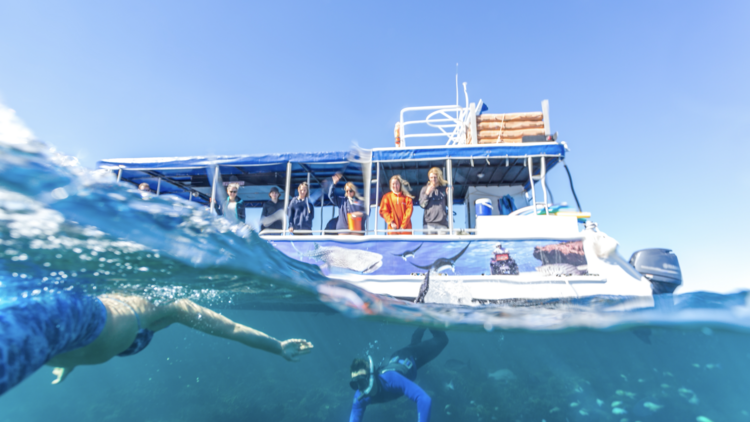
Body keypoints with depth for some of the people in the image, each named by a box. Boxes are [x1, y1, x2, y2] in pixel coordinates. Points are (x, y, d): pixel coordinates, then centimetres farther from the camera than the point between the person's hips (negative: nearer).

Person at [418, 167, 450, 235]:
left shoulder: (444, 188, 10)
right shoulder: (425, 189, 8)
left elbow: (448, 204, 10)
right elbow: (422, 205, 1)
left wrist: (449, 194, -6)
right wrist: (427, 193, -8)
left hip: (442, 222, 1)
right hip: (428, 223, -1)